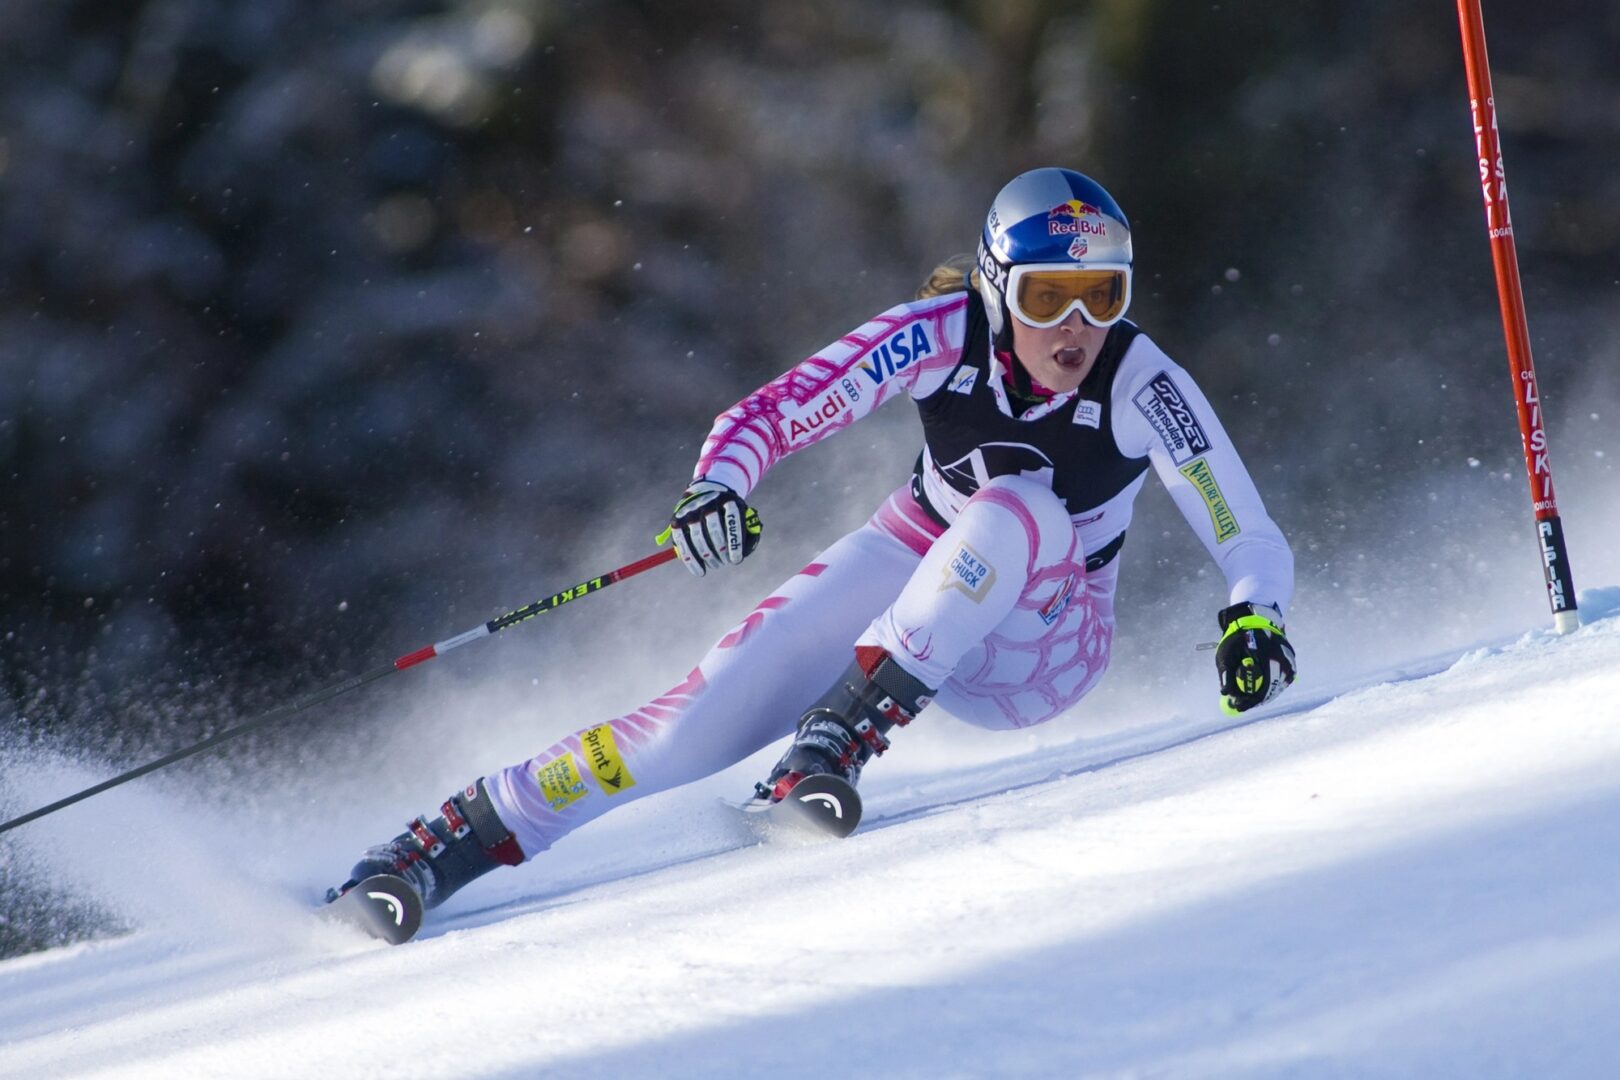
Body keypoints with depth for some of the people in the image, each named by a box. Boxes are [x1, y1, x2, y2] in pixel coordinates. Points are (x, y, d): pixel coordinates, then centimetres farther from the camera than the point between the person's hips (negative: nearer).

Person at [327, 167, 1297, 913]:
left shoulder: (1142, 386, -23)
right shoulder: (943, 335, -20)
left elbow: (1254, 544, -22)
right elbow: (769, 414, -20)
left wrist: (1253, 618, -44)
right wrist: (718, 487, -41)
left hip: (1034, 650, -1)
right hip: (912, 569, 1)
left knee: (1019, 509, -36)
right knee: (706, 718, -19)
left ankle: (842, 737, -35)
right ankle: (446, 844, -9)